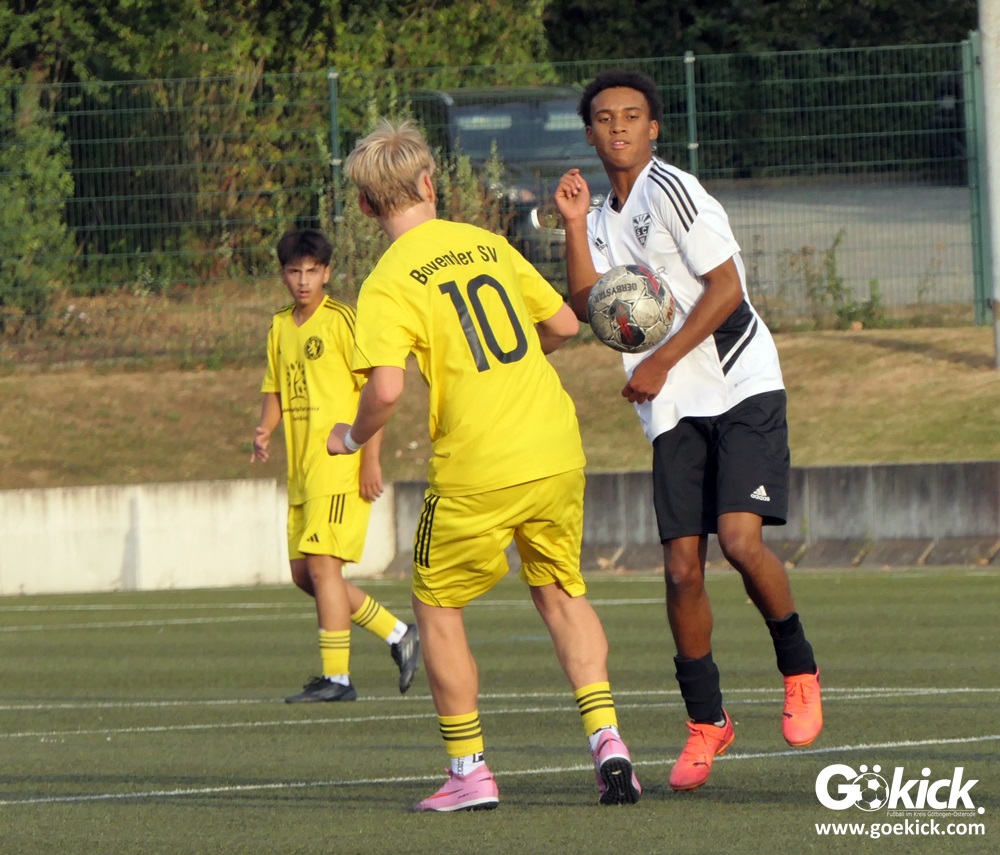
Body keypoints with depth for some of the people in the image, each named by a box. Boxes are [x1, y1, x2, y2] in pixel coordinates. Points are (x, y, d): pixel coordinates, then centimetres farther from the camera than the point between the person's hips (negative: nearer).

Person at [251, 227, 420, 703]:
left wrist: (370, 459, -16)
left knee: (322, 563, -12)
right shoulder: (280, 328, 13)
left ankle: (336, 678, -7)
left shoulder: (343, 320, -8)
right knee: (303, 573, 8)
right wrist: (264, 430, 0)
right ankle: (400, 636, 19)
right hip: (302, 468, 8)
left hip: (340, 464, -8)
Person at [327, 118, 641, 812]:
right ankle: (607, 739, 5)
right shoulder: (488, 245, 10)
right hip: (558, 451, 5)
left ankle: (470, 773, 11)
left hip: (476, 470, -5)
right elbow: (564, 324, 17)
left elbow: (388, 388, -20)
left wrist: (352, 438, 0)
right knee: (561, 592, 21)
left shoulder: (388, 285, -8)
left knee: (437, 606, 13)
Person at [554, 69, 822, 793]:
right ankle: (706, 721, 10)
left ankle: (799, 670, 2)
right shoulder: (606, 215, 16)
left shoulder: (670, 191, -8)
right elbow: (589, 306, 7)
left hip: (741, 388, -6)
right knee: (682, 567, -1)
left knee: (740, 537, -21)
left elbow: (725, 286, -13)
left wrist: (661, 362, -12)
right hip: (675, 411, 6)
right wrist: (575, 224, -2)